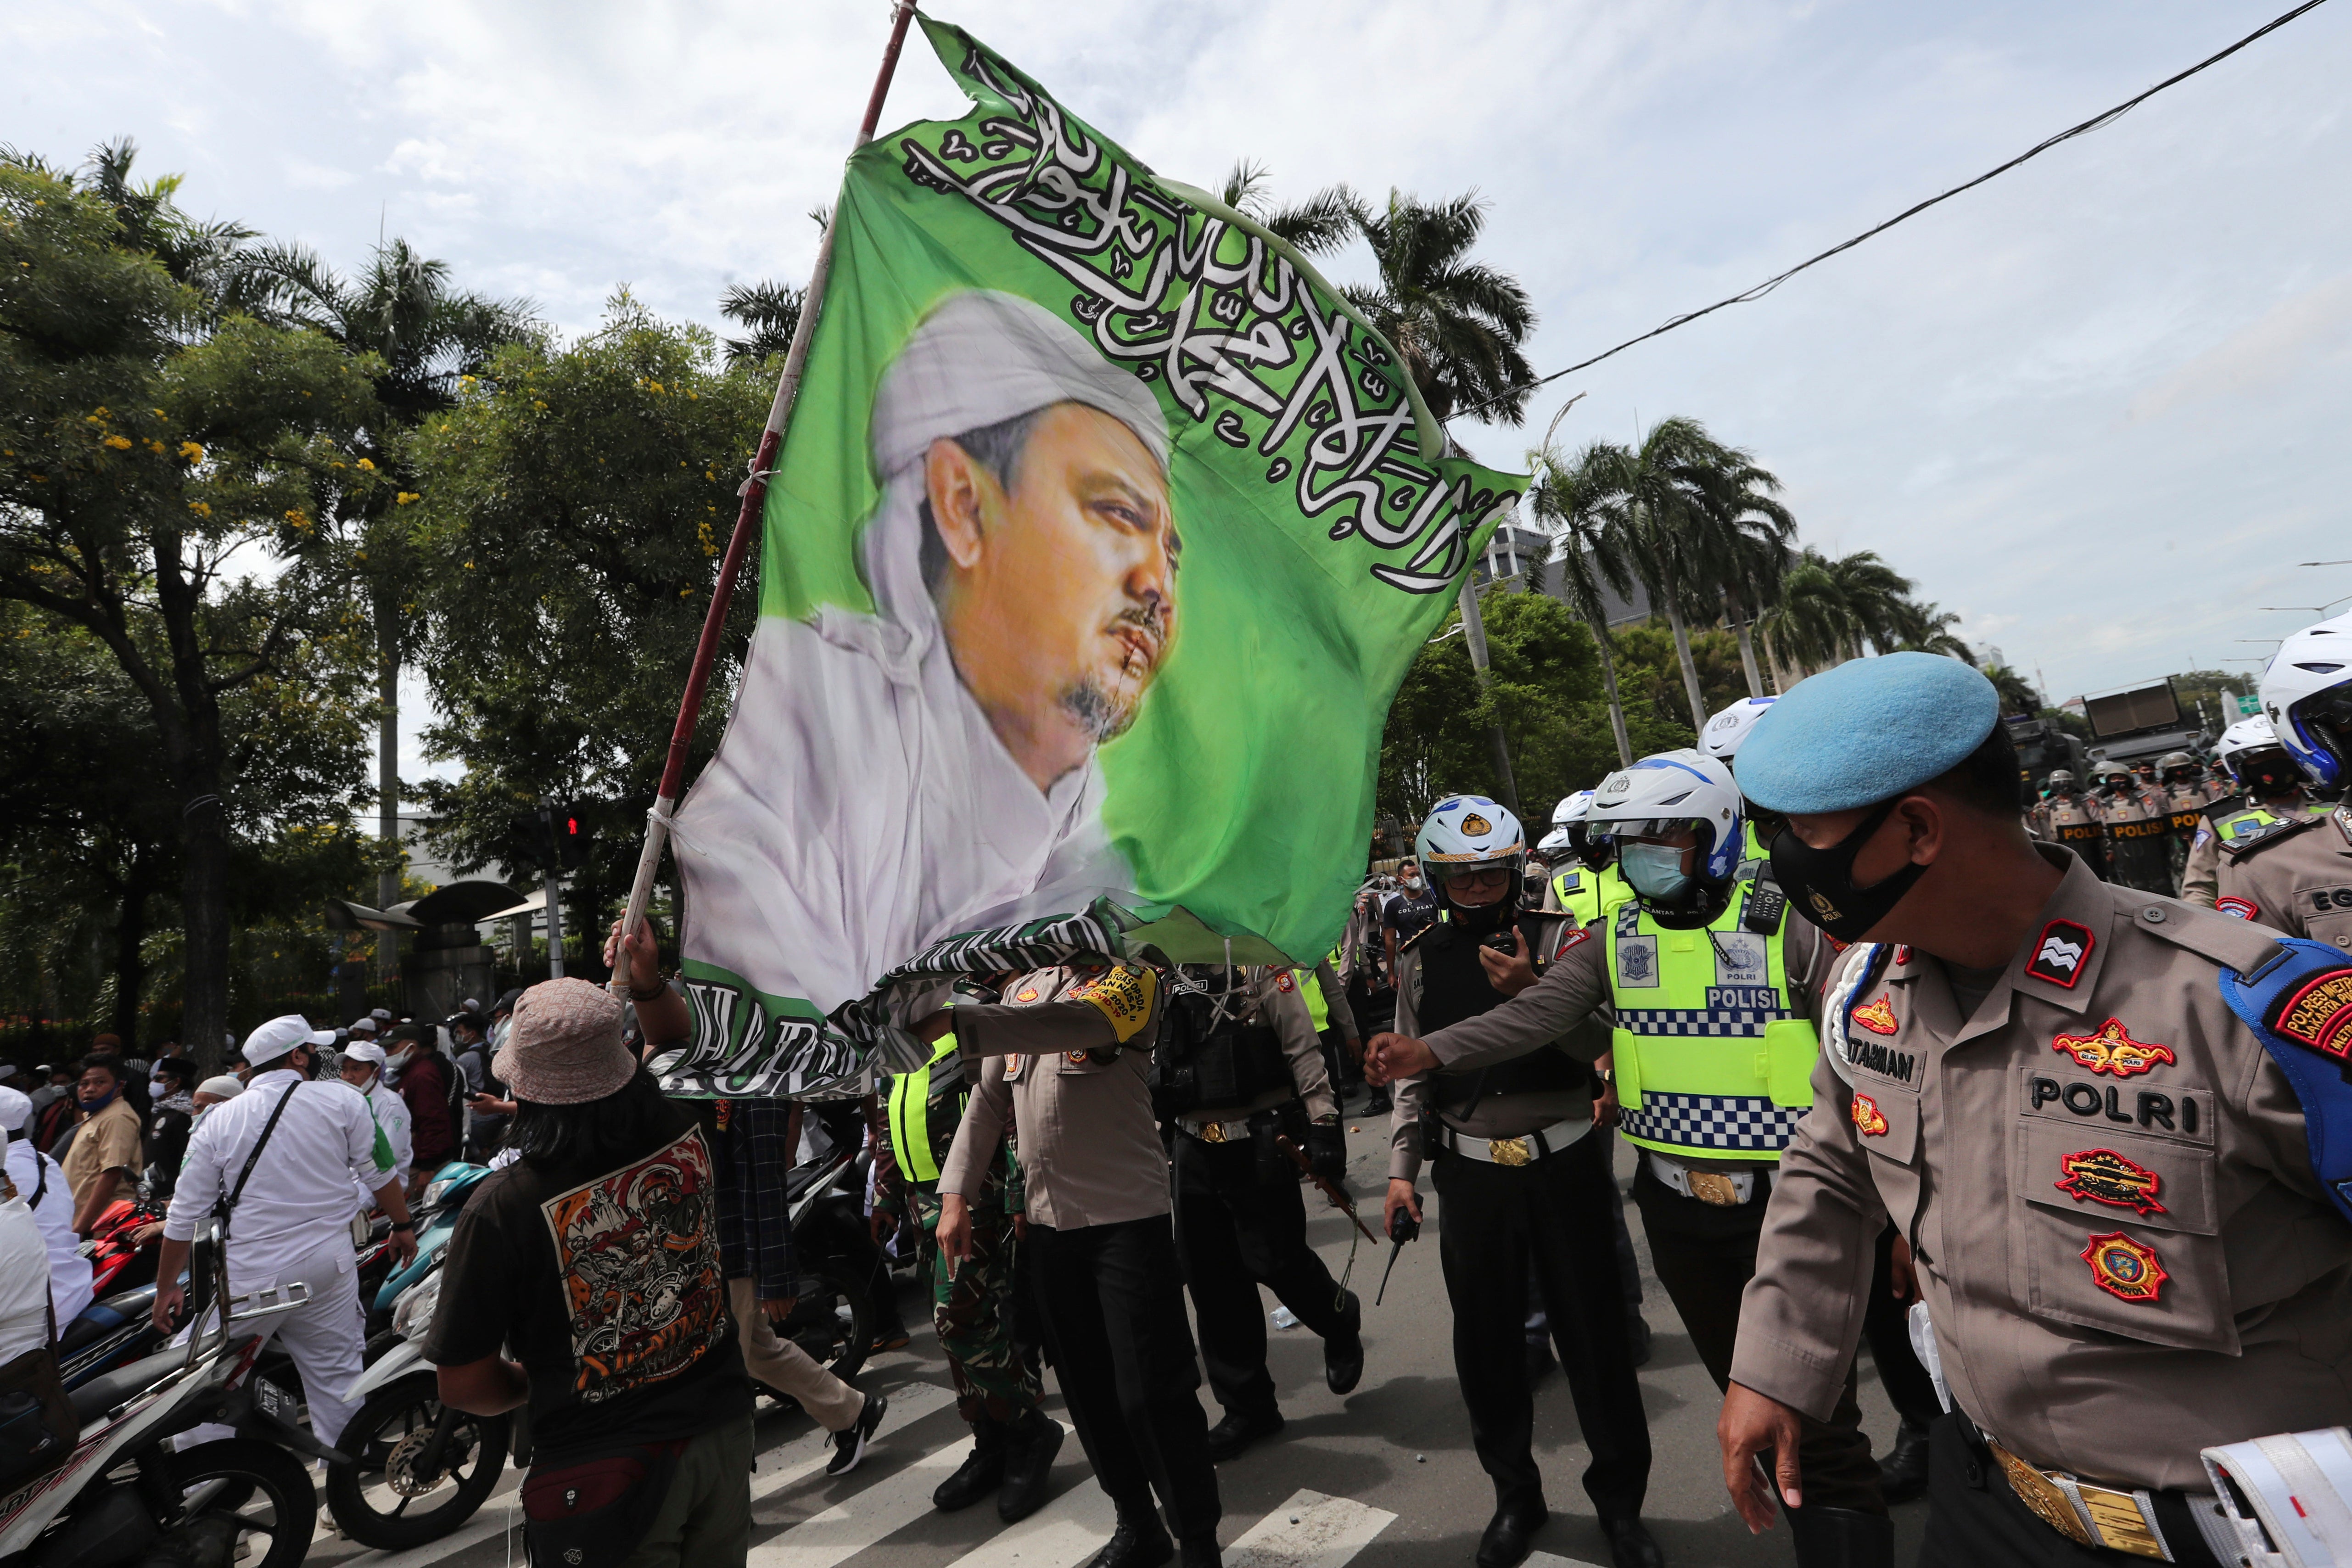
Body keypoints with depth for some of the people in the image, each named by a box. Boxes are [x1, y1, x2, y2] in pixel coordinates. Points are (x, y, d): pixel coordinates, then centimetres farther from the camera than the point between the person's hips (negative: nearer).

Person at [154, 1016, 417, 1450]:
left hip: (248, 1278, 0)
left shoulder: (219, 1121, 1)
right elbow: (379, 1171, 0)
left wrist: (167, 1287, 16)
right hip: (329, 1268, 0)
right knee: (337, 1379, 12)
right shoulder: (341, 1100, -4)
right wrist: (402, 1226, 14)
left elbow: (185, 1214, 4)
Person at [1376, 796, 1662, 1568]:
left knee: (1593, 1333, 9)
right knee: (1486, 1343, 13)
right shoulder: (1419, 958, 3)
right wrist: (1401, 1167, 5)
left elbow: (1595, 1043, -10)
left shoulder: (1558, 938, -3)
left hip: (1563, 1164, -2)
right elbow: (1414, 1070, 8)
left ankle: (1621, 1502, 32)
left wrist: (1530, 991, -25)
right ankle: (1515, 1497, 35)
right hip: (1471, 1172, 2)